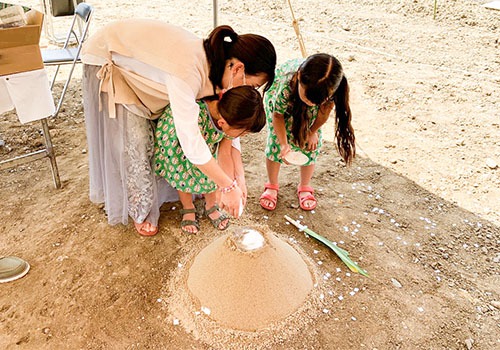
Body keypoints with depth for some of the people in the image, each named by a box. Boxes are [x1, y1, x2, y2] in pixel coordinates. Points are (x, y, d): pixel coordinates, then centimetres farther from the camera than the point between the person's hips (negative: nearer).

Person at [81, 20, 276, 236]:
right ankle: (139, 210, 15)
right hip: (106, 62, -7)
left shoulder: (215, 63, -17)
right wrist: (228, 187, -31)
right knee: (134, 139, -7)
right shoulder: (187, 72, -42)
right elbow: (191, 142, -40)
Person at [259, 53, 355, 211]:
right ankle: (272, 185, 19)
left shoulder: (330, 89, -41)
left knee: (310, 144, -3)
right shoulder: (285, 87, -45)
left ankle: (305, 186, 23)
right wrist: (284, 144, -30)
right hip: (277, 93, -1)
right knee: (275, 140, -6)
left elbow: (326, 109, -16)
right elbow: (278, 115, -23)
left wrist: (313, 132, -4)